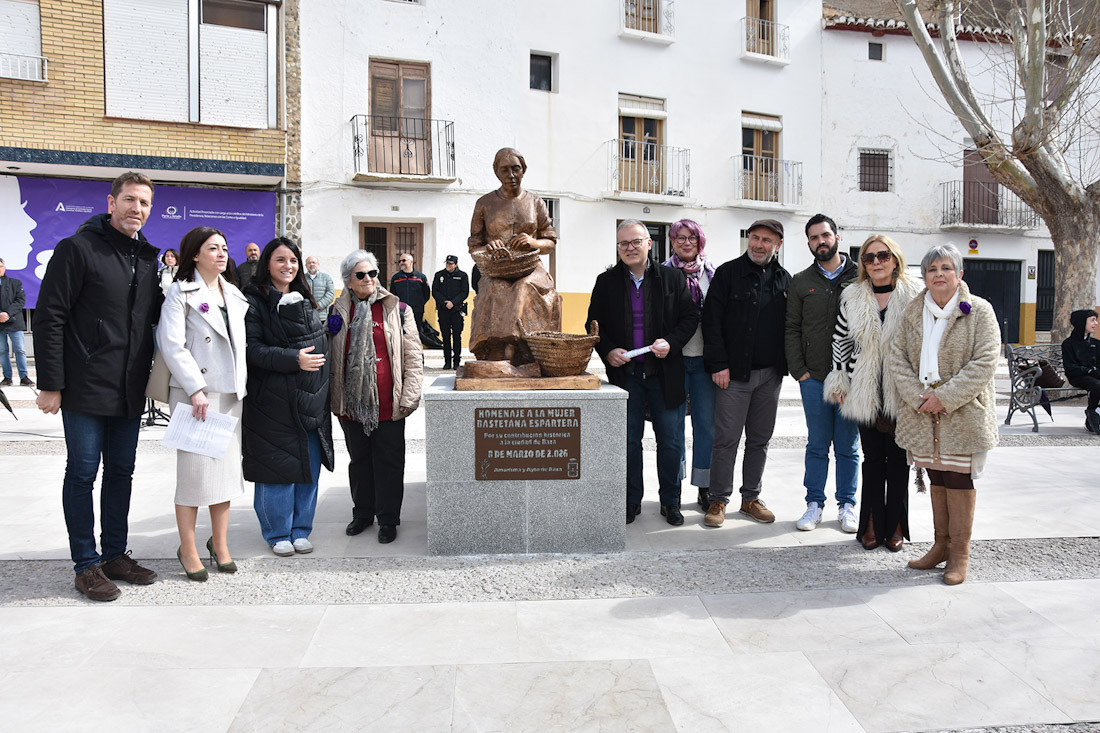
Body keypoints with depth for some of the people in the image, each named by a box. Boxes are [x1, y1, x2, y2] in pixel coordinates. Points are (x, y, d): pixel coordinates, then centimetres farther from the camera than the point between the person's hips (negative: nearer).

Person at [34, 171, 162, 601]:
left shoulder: (148, 258, 12)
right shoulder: (78, 248, -7)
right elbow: (49, 317, -10)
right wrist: (51, 384, -13)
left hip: (130, 391, 6)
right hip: (86, 389, -6)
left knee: (121, 471, 13)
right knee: (83, 473, 3)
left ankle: (115, 554, 25)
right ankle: (87, 565, 14)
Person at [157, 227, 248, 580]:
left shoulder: (235, 295, 17)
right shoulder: (180, 293, -2)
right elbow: (170, 344, -11)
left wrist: (243, 384, 10)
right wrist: (196, 389, -18)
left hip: (231, 393, 6)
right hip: (194, 392, -6)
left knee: (227, 466, 7)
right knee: (194, 468, -4)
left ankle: (219, 543, 20)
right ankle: (188, 549, 9)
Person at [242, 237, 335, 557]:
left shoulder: (305, 301, 15)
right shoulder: (254, 302, -5)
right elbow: (252, 350, -14)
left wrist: (322, 392, 14)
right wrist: (294, 359, -22)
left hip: (310, 400, 6)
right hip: (273, 401, -6)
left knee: (310, 465, 8)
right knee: (278, 469, 0)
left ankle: (300, 530, 22)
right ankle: (278, 533, 17)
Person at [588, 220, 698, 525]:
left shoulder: (672, 278, 3)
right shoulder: (607, 282, 5)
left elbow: (691, 316, 4)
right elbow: (594, 324, 8)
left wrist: (671, 342, -12)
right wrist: (607, 351, -9)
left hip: (665, 373, 0)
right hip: (625, 373, 1)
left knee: (671, 441, 5)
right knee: (629, 441, 8)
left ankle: (670, 502, 21)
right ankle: (632, 501, 23)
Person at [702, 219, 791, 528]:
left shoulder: (784, 279, 11)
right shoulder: (727, 273, -1)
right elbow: (711, 320, -6)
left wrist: (786, 364, 5)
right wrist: (718, 364, -12)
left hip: (770, 375, 4)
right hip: (734, 373, -4)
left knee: (760, 440, 11)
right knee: (727, 439, -2)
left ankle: (751, 498, 23)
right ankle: (719, 500, 9)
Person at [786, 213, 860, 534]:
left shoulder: (860, 277, 3)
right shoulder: (801, 281, 8)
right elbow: (792, 328, 7)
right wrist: (799, 370, -2)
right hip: (814, 377, 1)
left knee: (848, 446, 7)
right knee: (817, 445, 7)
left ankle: (847, 505, 19)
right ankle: (815, 503, 18)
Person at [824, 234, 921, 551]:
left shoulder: (914, 297, -3)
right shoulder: (852, 297, 4)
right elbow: (841, 340, 11)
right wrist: (840, 380, 8)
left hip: (902, 394, -1)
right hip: (865, 393, 2)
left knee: (898, 459, 7)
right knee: (872, 459, 9)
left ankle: (895, 526, 21)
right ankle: (872, 525, 20)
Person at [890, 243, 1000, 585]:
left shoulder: (979, 311, -4)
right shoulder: (912, 312, 7)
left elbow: (984, 363, -11)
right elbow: (898, 358, 4)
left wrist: (945, 397, -16)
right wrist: (918, 397, -9)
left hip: (963, 413, -3)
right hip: (921, 413, 4)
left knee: (958, 478, -1)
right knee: (937, 479, 12)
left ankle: (959, 551, 12)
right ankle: (941, 544, 25)